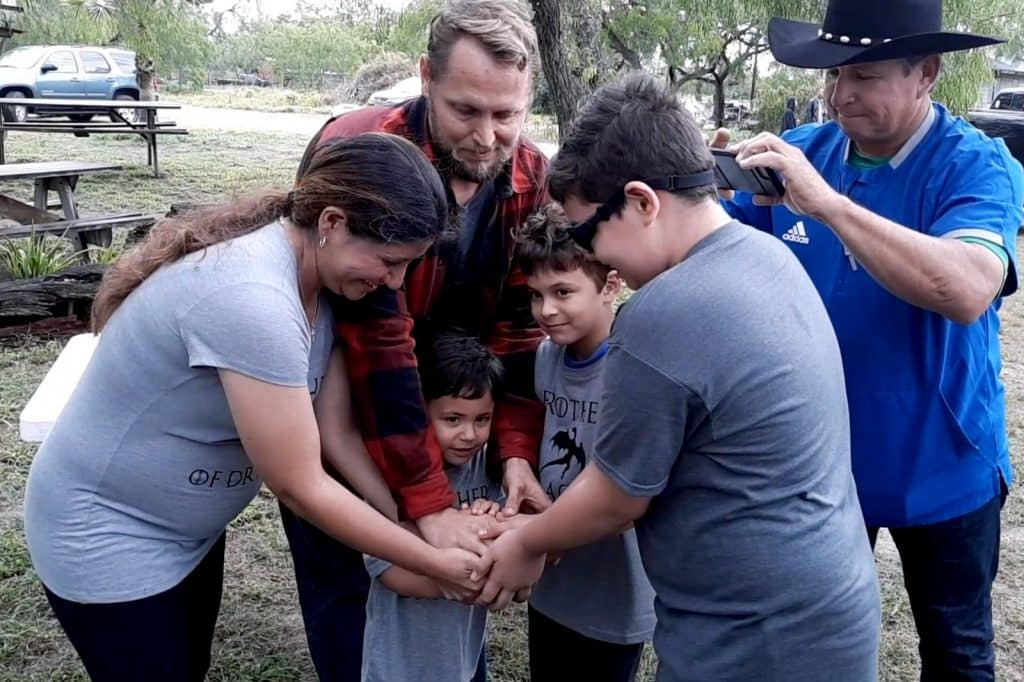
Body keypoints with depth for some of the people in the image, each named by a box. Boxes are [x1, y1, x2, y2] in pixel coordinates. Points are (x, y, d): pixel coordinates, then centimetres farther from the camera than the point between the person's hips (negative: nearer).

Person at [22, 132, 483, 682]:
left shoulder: (315, 273, -8)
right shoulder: (251, 299, -35)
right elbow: (300, 487, -29)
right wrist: (435, 564, -20)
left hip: (189, 525, 8)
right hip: (106, 536, -8)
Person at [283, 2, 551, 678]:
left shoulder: (530, 177, -11)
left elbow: (521, 321, -8)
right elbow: (375, 339, -32)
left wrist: (517, 447, -20)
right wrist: (428, 502, -32)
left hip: (447, 400, 5)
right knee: (344, 584, 2)